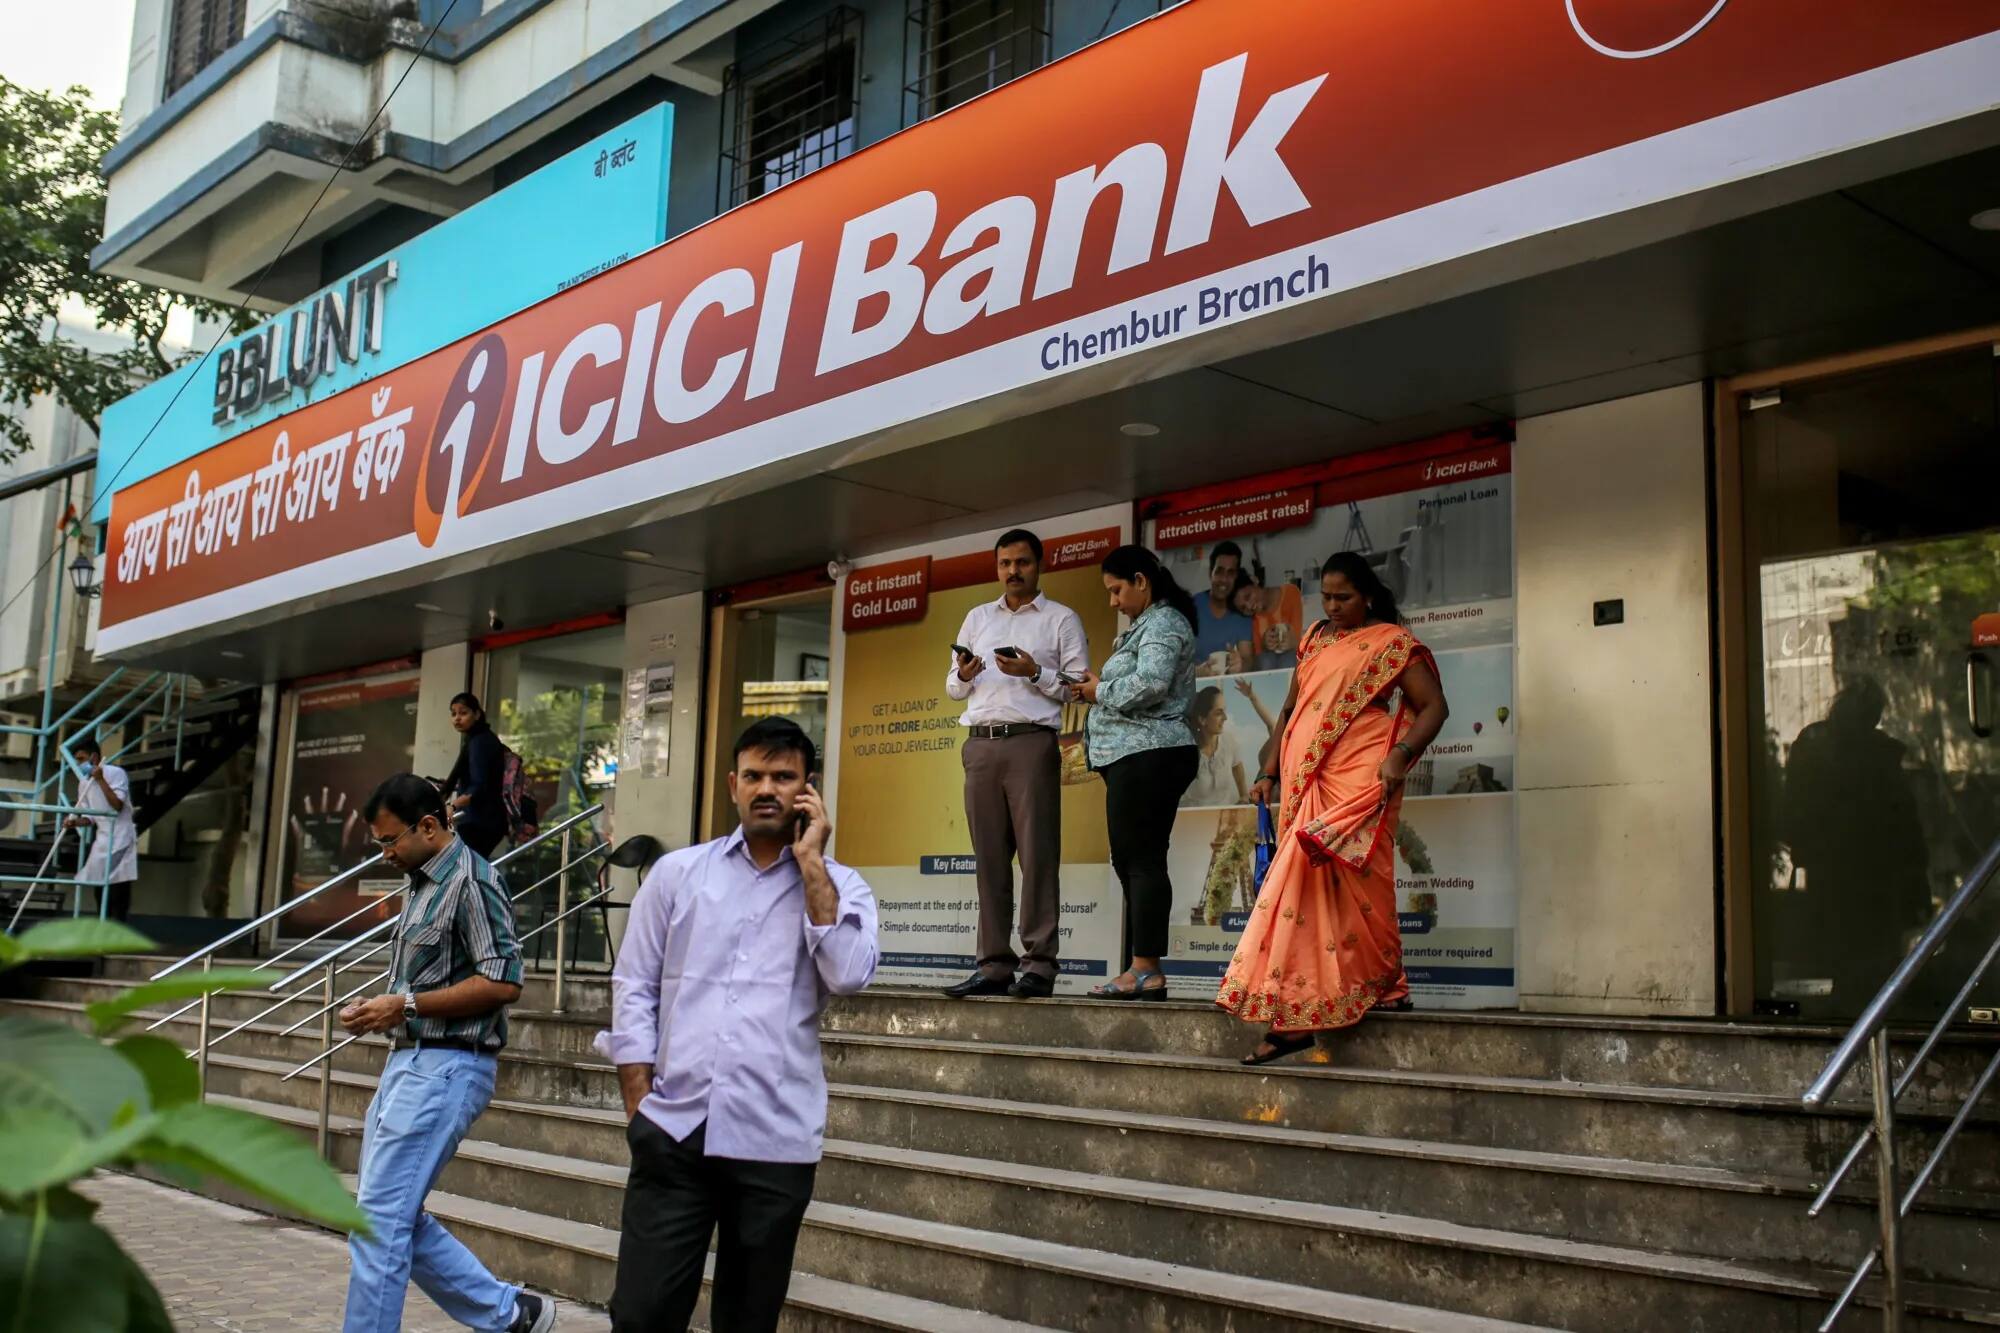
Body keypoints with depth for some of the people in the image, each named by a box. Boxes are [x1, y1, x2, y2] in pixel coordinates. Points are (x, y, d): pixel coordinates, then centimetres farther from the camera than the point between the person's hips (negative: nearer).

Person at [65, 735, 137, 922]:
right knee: (101, 890, 8)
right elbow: (91, 818, 10)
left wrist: (100, 780, -21)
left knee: (118, 890, -10)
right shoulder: (84, 783, 9)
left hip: (120, 838, -7)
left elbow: (117, 805, -19)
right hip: (101, 840, 7)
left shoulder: (115, 773, -9)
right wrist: (75, 822, -11)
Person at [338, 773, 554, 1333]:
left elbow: (502, 983, -19)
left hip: (447, 1066, -10)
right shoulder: (419, 883, 17)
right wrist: (377, 1011, 7)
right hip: (411, 1058, 10)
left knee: (379, 1215, -7)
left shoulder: (471, 881, -13)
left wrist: (406, 1004, -16)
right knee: (397, 1216, 12)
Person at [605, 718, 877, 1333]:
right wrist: (640, 1108, 0)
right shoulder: (676, 872, 8)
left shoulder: (841, 887, 5)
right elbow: (634, 991, 8)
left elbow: (848, 975, -13)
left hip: (776, 1142, 0)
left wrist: (810, 863, -8)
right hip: (673, 1131, 1)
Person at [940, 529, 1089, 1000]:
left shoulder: (1062, 620, 8)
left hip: (1032, 742, -4)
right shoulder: (977, 617, 21)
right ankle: (994, 965, 3)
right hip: (980, 744, 4)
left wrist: (1034, 673, -13)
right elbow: (953, 688, 21)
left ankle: (1039, 965, -9)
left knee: (1037, 853, -8)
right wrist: (964, 675, -1)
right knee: (989, 856, 2)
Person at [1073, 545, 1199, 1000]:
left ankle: (1146, 969, -13)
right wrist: (1101, 687, 9)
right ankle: (1142, 971, 8)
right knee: (1134, 862, 8)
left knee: (1141, 861, -12)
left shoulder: (1163, 623, -6)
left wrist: (1100, 691, -7)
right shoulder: (1147, 625, 25)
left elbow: (1150, 685, -21)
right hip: (1137, 757, 11)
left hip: (1147, 755, -11)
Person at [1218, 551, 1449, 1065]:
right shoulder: (1314, 642, 19)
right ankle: (1293, 1016, 2)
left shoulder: (1392, 642, 2)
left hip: (1356, 780, -5)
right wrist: (1269, 771, 14)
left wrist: (1400, 755, -17)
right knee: (1314, 884, 2)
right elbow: (1290, 710, 23)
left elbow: (1433, 706, -2)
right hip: (1307, 781, 6)